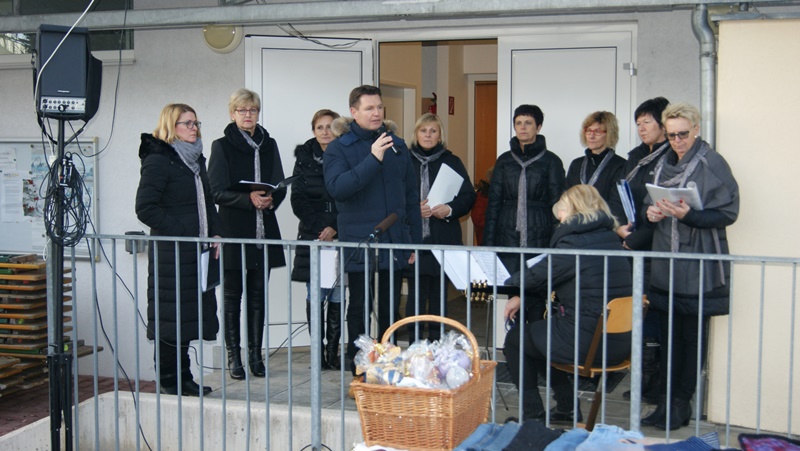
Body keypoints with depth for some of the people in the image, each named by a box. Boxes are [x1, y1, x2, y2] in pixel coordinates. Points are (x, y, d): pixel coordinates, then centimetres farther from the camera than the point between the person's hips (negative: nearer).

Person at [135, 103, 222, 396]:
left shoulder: (196, 159, 17)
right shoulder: (158, 160, -8)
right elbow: (145, 208, -16)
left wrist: (216, 233, 9)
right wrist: (182, 233, -17)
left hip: (197, 251, 8)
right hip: (170, 254, -8)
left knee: (191, 315, 11)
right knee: (171, 318, -2)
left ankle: (183, 379, 20)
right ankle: (170, 382, 8)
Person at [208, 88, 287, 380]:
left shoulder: (269, 145, 13)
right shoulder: (222, 146, 1)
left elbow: (280, 187, 10)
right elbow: (217, 191, -7)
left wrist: (270, 200, -12)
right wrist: (249, 199, -21)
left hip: (263, 230, 4)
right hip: (233, 229, -3)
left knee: (258, 295, 7)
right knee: (233, 295, 1)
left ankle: (255, 354, 14)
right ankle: (233, 356, 8)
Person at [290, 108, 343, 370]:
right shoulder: (305, 157, 7)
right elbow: (298, 200, 4)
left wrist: (335, 228, -10)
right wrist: (320, 228, -7)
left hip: (341, 237, -1)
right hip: (312, 236, 1)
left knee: (336, 297, 1)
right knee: (315, 296, 0)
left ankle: (333, 352, 8)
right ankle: (317, 352, 6)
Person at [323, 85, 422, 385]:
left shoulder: (397, 146, 10)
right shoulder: (339, 148, -1)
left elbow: (411, 197, 14)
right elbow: (336, 187, -19)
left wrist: (415, 241, 11)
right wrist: (373, 159, -24)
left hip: (394, 243, 4)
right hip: (360, 244, -4)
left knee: (390, 311, 11)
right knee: (360, 310, 4)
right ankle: (359, 375, 14)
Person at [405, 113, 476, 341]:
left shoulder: (451, 162, 9)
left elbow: (469, 196, 5)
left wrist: (450, 209, -12)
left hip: (443, 240, 0)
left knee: (439, 295, 3)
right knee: (416, 295, 0)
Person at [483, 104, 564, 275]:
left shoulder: (551, 161, 3)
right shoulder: (504, 160, 11)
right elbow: (494, 202, 10)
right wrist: (488, 241, 4)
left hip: (539, 238, -2)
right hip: (507, 237, 2)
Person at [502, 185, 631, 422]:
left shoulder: (575, 242, -14)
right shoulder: (610, 238, 11)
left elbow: (537, 276, -8)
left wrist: (508, 280, 12)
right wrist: (522, 298, 13)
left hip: (587, 344, -8)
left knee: (515, 339, 15)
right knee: (538, 325, 31)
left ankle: (532, 414, 20)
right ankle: (567, 407, 34)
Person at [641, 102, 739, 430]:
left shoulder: (713, 164, -7)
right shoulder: (663, 164, 13)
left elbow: (728, 213, -11)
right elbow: (651, 204, 22)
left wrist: (688, 215, -23)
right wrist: (651, 213, -1)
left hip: (699, 267, -6)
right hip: (665, 263, 6)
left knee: (693, 336, 2)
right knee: (669, 335, 10)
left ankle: (682, 404, 11)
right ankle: (665, 402, 16)